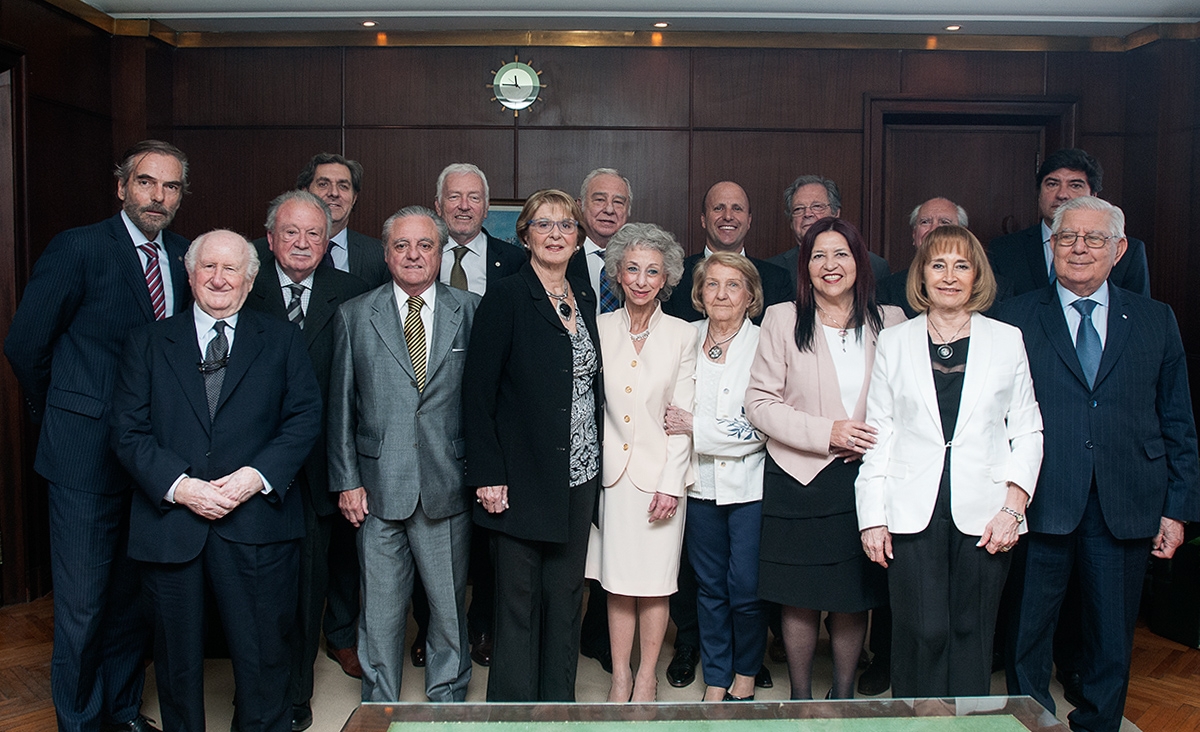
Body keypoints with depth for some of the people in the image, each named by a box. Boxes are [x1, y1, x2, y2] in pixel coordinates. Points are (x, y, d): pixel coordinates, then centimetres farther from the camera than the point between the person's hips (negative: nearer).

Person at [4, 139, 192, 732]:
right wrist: (60, 415, 4)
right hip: (88, 454, -5)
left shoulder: (184, 256, 6)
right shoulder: (78, 248, -10)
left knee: (134, 594, 16)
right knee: (82, 604, 3)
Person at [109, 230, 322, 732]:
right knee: (177, 658, 14)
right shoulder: (148, 343, 9)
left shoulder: (282, 340, 8)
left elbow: (304, 418, 1)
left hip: (256, 523, -1)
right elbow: (129, 431, 2)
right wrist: (178, 485, -13)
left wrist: (258, 476, -13)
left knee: (262, 657, 6)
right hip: (170, 521, 1)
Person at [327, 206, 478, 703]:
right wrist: (346, 481, 0)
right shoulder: (354, 316, 5)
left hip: (447, 488, 0)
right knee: (380, 610, 10)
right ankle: (379, 707, 29)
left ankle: (447, 699, 32)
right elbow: (341, 406, 5)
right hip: (379, 488, 0)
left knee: (450, 605, 12)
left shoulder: (470, 311, 4)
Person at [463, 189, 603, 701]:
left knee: (566, 595, 12)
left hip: (579, 475, 5)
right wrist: (488, 475, -14)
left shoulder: (585, 298, 11)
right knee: (518, 601, 5)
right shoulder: (506, 299, -7)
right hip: (522, 476, -5)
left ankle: (559, 704, 28)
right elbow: (477, 393, -10)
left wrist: (594, 461, 9)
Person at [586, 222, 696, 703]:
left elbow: (683, 416, -2)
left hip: (660, 471, -1)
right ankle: (620, 674, 21)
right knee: (617, 580, 6)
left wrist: (671, 482, -7)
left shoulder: (682, 336, 0)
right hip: (612, 469, 1)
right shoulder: (598, 328, 3)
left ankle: (647, 676, 21)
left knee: (654, 580, 5)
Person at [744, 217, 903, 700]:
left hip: (865, 479, 2)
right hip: (799, 479, -1)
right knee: (800, 600, 7)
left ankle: (844, 693, 31)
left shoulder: (889, 322, 6)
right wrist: (826, 433, -14)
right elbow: (759, 402, -5)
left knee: (853, 600, 10)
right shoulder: (782, 319, 0)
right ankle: (800, 696, 27)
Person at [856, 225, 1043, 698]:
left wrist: (1013, 507, -4)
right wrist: (872, 517, 0)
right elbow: (878, 433, 7)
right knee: (922, 633, -4)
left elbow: (1027, 431, 8)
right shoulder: (894, 343, 8)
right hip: (912, 513, 0)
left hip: (984, 515, 1)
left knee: (971, 633, 5)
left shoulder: (1007, 341, 9)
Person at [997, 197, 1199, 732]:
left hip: (1126, 508, 2)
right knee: (1028, 633, 7)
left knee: (1112, 641, 13)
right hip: (1040, 505, -2)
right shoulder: (1015, 320, 2)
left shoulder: (1155, 321, 9)